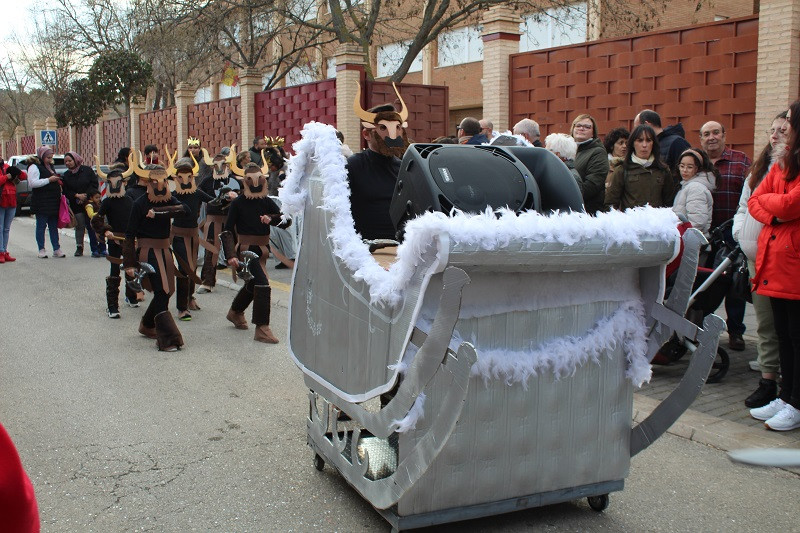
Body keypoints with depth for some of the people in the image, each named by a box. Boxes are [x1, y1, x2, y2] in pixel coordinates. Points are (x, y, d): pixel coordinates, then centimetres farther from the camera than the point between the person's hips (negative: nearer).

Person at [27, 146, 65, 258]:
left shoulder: (50, 166, 19)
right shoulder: (34, 167, -6)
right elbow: (33, 183, -17)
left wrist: (57, 181, 13)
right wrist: (49, 180, -17)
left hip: (53, 201, 8)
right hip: (41, 203, -8)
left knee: (54, 226, 7)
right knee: (41, 226, -1)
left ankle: (56, 249, 10)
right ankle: (41, 250, 4)